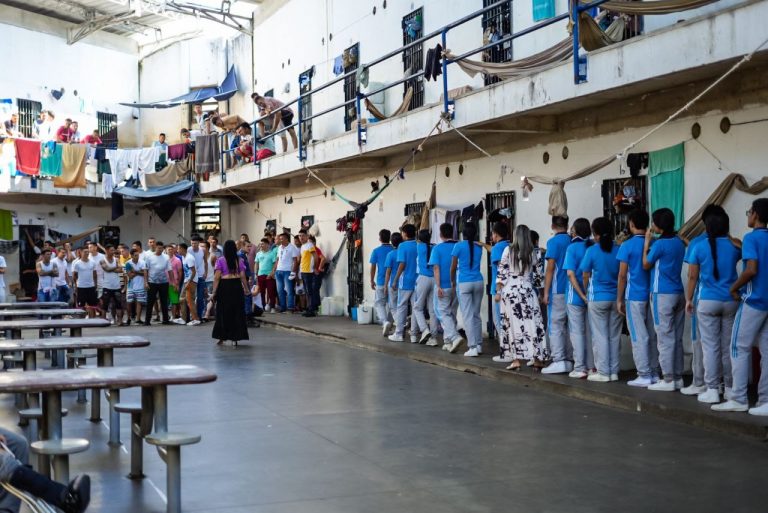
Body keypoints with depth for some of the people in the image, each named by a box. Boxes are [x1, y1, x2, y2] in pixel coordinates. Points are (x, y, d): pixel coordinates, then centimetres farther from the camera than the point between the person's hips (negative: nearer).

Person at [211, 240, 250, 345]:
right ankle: (235, 337, 12)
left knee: (223, 313, 9)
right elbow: (243, 276, -1)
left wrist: (214, 292, -4)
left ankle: (222, 337, 13)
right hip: (237, 286, 2)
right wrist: (246, 289, 11)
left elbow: (217, 277, -8)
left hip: (224, 286, -2)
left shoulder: (220, 261, -5)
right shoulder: (239, 261, 2)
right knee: (237, 312, 10)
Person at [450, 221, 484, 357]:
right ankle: (479, 345, 15)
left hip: (464, 283, -4)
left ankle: (473, 347, -8)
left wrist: (453, 281, 17)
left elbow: (453, 267, 2)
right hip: (478, 281, 4)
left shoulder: (459, 246, -4)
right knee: (476, 315, 13)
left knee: (468, 316, -3)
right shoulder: (479, 247, 8)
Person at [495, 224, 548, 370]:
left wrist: (498, 291, 1)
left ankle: (516, 359, 1)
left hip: (510, 291, -1)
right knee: (532, 324, 4)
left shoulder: (508, 250, -3)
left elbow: (502, 272, -4)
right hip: (528, 291, 1)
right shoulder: (533, 252, 2)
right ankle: (538, 359, 5)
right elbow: (535, 273, 7)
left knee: (513, 325, 2)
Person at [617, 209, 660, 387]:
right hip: (652, 295, 5)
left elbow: (622, 275, -8)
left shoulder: (627, 246, -8)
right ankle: (654, 373, 13)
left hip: (635, 296, -5)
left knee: (639, 337, -3)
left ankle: (644, 376, -3)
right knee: (652, 335, 10)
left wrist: (619, 299, -1)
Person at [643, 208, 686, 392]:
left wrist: (647, 242, 5)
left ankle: (668, 380, -4)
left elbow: (646, 265, 0)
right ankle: (678, 377, 13)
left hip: (663, 294, -7)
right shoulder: (679, 242, 10)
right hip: (678, 293, 7)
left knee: (665, 338, -5)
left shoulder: (659, 244, -13)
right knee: (677, 338, 10)